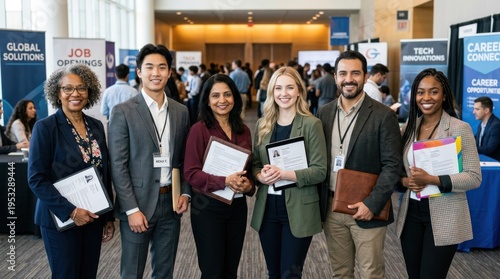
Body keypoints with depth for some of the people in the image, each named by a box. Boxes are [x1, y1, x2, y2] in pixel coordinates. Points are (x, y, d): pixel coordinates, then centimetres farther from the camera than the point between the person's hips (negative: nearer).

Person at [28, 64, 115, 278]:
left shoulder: (96, 126, 5)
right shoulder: (45, 127, -9)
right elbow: (36, 179, -13)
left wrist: (109, 216, 9)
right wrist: (70, 211, -20)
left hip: (93, 217, 5)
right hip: (61, 219, -5)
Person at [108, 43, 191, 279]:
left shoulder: (181, 111, 7)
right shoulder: (123, 112, -7)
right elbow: (118, 166, -10)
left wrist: (186, 193, 0)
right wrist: (132, 209, -14)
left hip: (171, 203, 4)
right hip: (137, 205, -4)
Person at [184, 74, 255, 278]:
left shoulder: (243, 131, 5)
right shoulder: (199, 129, -10)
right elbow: (191, 173, -14)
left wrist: (249, 185, -7)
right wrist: (225, 181, -26)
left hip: (238, 207, 5)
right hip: (208, 207, -5)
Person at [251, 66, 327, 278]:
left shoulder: (311, 124, -8)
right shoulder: (262, 124, 7)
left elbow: (319, 171, -12)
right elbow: (254, 163, 11)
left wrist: (284, 174, -23)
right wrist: (260, 175, -11)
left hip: (298, 211, -4)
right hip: (267, 209, 5)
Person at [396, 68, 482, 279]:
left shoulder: (459, 128, -10)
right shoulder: (409, 127, 5)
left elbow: (474, 177, -13)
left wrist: (431, 180, -23)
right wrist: (404, 181, -11)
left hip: (443, 218, -5)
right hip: (411, 214, 5)